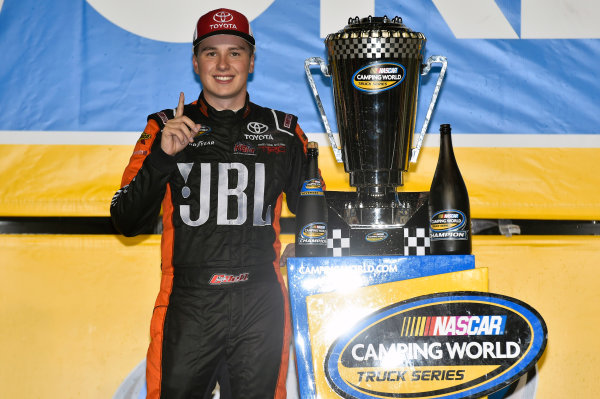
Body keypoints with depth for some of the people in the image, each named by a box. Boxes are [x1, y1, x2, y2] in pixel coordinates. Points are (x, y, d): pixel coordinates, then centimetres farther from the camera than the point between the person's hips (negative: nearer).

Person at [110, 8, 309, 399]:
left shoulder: (283, 130, 10)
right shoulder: (165, 128, 6)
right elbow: (126, 222, -1)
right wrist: (161, 157, -15)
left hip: (261, 306, 1)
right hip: (189, 306, -1)